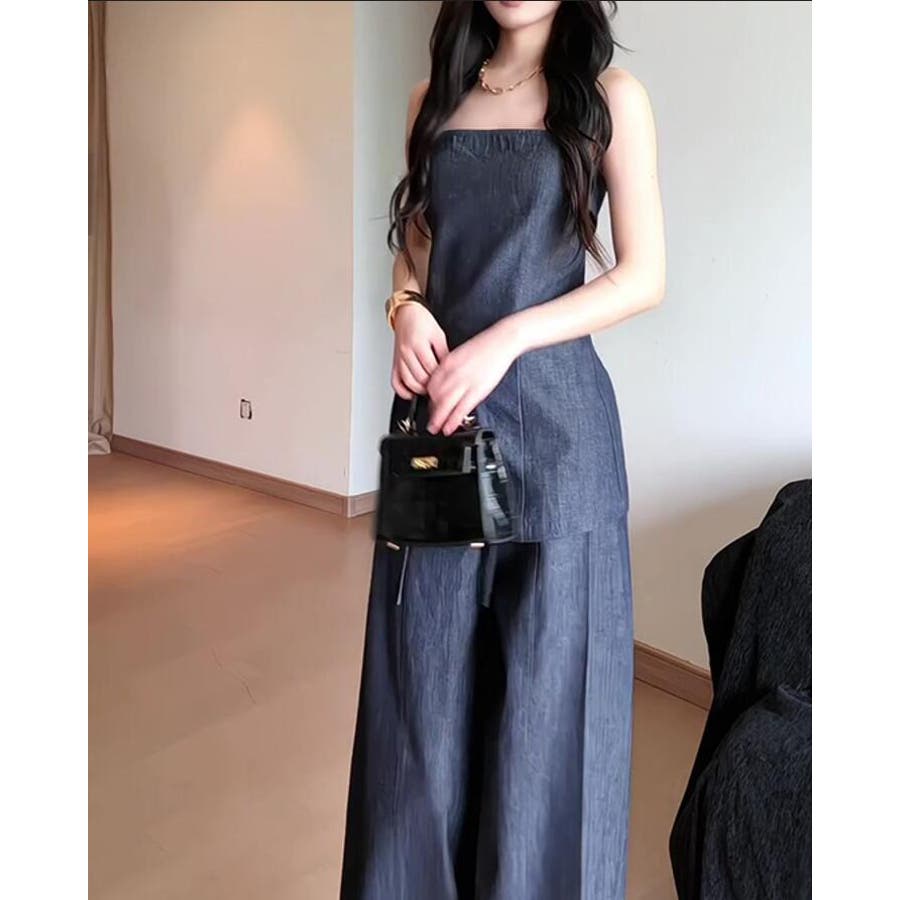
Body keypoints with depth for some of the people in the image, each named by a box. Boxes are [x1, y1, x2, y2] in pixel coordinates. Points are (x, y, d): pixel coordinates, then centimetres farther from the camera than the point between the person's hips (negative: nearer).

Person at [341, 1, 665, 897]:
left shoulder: (608, 96, 3)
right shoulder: (435, 97, 15)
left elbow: (644, 276, -4)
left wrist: (505, 339, -15)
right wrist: (408, 309, -4)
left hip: (552, 411, -3)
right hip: (437, 405, 4)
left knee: (545, 676, 3)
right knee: (425, 673, 8)